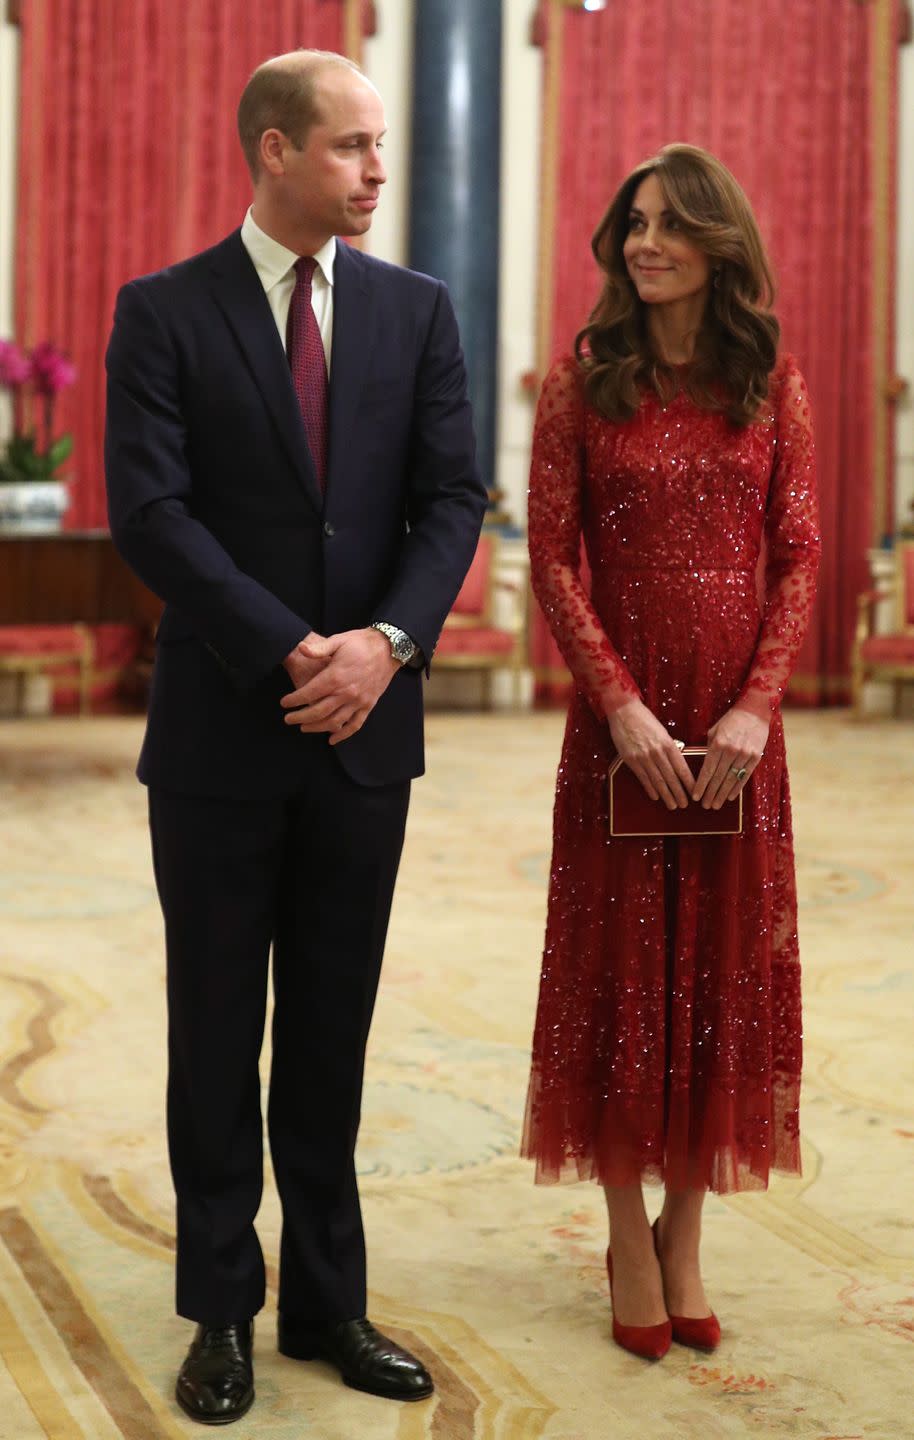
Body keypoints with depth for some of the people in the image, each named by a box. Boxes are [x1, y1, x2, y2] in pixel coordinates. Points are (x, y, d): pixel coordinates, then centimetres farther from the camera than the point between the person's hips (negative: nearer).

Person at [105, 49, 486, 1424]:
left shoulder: (416, 311, 7)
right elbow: (150, 512, -11)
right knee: (217, 1035, 7)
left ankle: (328, 1300, 23)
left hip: (365, 730, 3)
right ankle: (223, 1310, 20)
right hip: (221, 733, -3)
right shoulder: (164, 314, -3)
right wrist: (291, 657, -17)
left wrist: (387, 640, -16)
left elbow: (453, 500, 1)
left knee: (334, 1036, 11)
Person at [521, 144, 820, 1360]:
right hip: (622, 718, -1)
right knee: (619, 965, 4)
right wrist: (621, 704, -13)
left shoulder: (772, 380, 4)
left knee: (723, 966, 7)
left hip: (738, 725, 2)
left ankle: (686, 1233, 21)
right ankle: (628, 1238, 18)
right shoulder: (585, 381, 0)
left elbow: (799, 555, 2)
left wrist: (757, 705, -9)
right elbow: (553, 559, -4)